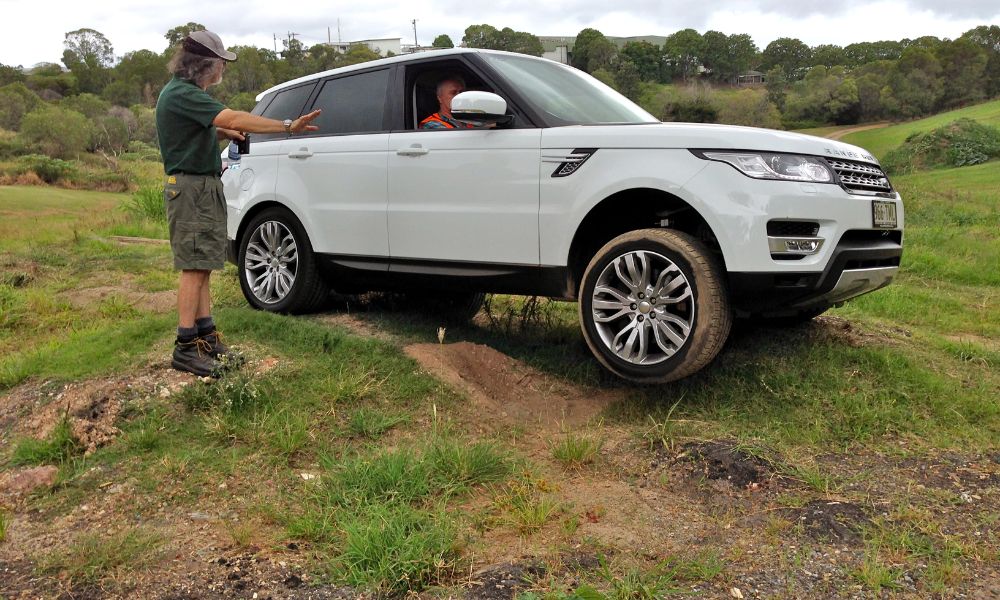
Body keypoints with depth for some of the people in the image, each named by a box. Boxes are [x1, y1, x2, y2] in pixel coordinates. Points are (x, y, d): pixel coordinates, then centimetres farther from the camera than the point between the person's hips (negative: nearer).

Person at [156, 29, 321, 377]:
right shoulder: (181, 94, -17)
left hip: (204, 188, 10)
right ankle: (186, 347, -7)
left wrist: (224, 132, 8)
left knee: (202, 266, 10)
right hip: (191, 188, -10)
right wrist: (287, 127, -29)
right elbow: (233, 118, -27)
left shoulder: (187, 93, 16)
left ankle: (206, 334, 15)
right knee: (195, 267, -10)